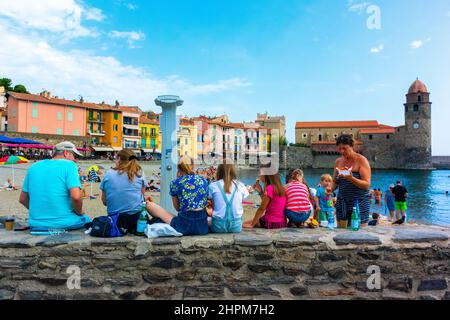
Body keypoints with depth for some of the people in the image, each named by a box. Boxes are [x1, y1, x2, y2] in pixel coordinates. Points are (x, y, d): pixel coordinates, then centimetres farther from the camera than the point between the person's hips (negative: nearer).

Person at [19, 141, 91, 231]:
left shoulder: (34, 167, 9)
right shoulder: (69, 165, -9)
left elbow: (22, 199, 13)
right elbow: (76, 197, -22)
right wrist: (79, 212, -3)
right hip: (63, 224, -6)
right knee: (86, 219, 24)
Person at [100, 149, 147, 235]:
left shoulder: (108, 174, 2)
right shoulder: (139, 172, 0)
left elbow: (104, 201, 7)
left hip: (114, 216, 4)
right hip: (136, 214, -4)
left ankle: (120, 227, 9)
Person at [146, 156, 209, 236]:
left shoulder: (176, 182, -3)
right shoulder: (203, 180, 6)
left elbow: (177, 208, 7)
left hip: (184, 226, -4)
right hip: (203, 227, 4)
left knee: (149, 205, 7)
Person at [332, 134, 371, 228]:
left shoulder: (361, 160, -6)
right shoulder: (338, 161, 9)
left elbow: (367, 184, -13)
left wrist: (351, 178, -30)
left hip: (359, 202, -4)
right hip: (342, 202, 4)